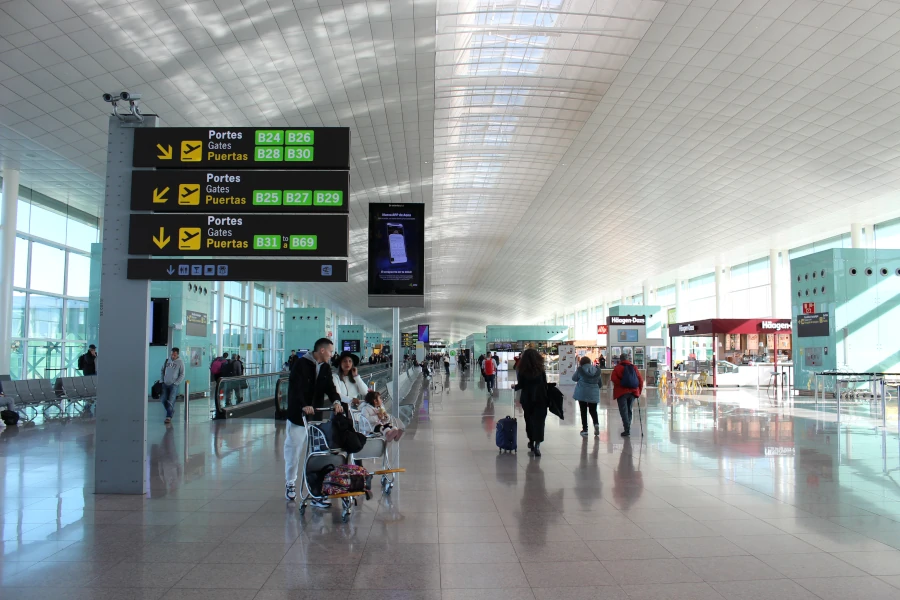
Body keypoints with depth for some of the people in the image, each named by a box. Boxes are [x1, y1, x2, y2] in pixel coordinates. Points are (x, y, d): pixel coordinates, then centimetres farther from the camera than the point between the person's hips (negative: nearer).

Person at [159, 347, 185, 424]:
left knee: (171, 401, -10)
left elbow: (182, 375, -5)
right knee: (163, 399, 7)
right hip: (165, 384, 5)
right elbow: (162, 370, 14)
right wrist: (161, 381, 6)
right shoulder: (167, 360, 6)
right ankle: (171, 410, 29)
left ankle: (169, 417, -7)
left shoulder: (180, 362, -5)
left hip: (174, 385, -5)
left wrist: (176, 383, -11)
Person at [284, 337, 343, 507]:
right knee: (294, 451, 9)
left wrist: (336, 401, -20)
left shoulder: (325, 368, 8)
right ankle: (290, 484, 30)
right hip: (298, 416, -5)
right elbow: (295, 387, -22)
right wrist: (303, 406, -36)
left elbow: (330, 387, 1)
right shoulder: (301, 364, -12)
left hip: (317, 417, 5)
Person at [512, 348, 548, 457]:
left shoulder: (522, 370, -6)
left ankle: (531, 442, 28)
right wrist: (546, 399, 5)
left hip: (527, 399, 1)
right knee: (538, 421, -2)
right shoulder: (540, 370, -5)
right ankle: (537, 445, -15)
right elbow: (545, 385, -3)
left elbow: (521, 385, -4)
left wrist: (514, 387, 17)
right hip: (540, 399, -1)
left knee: (529, 420, 16)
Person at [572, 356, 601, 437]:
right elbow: (599, 382, 12)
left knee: (583, 411, 5)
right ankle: (596, 423, -9)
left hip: (582, 393, -3)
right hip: (594, 394, 3)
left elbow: (574, 378, 6)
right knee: (593, 410, 16)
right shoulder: (596, 370, 5)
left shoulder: (580, 369, -7)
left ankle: (585, 429, 4)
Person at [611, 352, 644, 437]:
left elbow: (614, 379, -17)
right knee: (629, 410, 17)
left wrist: (619, 386, -8)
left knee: (623, 411, -3)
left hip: (622, 392, -4)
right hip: (633, 392, 4)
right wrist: (639, 391, 11)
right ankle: (628, 428, 20)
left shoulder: (618, 367, -1)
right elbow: (641, 380, 7)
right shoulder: (633, 367, 10)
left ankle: (627, 429, -12)